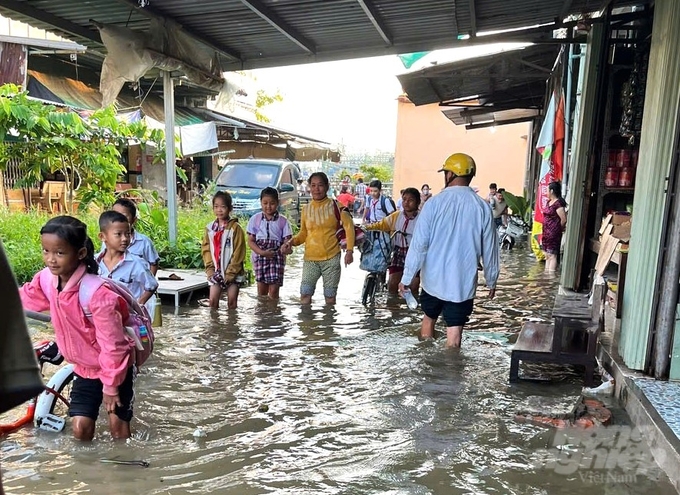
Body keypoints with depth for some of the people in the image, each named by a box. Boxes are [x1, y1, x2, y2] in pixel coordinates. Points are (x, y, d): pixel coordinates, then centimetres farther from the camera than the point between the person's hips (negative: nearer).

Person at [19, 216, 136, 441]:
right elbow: (26, 298, 13)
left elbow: (112, 344, -26)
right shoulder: (46, 279, -14)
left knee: (118, 425, 6)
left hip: (117, 367, -5)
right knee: (80, 427, 5)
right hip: (85, 367, 6)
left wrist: (110, 386, -17)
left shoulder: (98, 292, -34)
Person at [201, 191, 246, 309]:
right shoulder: (210, 228, 4)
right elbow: (206, 250, 6)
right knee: (212, 301, 0)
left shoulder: (235, 228, -8)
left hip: (232, 273, -3)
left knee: (232, 303, 4)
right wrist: (210, 270, -4)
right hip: (216, 272, 3)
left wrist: (230, 273, -13)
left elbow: (238, 252, -11)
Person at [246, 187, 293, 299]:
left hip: (276, 257, -1)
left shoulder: (283, 221, 1)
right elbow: (251, 241, 1)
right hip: (260, 256, 1)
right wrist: (262, 252, -14)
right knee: (261, 289, 5)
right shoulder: (255, 219, 3)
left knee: (274, 289, -3)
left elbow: (286, 240, -1)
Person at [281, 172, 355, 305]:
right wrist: (291, 242, -7)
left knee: (330, 297, 7)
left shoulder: (335, 206, -3)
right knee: (305, 295, -6)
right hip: (310, 259, 2)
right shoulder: (306, 209, 6)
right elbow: (303, 234, 12)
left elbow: (349, 227, -1)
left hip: (331, 258, -2)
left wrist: (349, 251, -8)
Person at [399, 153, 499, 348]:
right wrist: (491, 280, 15)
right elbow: (489, 250, 2)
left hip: (433, 280, 0)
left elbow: (418, 245, -11)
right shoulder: (482, 207, -5)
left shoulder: (434, 203, -10)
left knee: (428, 319, 22)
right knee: (454, 332, 6)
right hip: (463, 283, 0)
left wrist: (407, 277, -3)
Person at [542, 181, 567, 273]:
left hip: (553, 233, -9)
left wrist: (559, 229, -3)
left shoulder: (558, 203, -15)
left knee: (552, 255, -7)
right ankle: (546, 273, 23)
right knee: (547, 254, 15)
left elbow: (564, 219, -18)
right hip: (546, 232, 9)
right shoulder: (549, 202, 12)